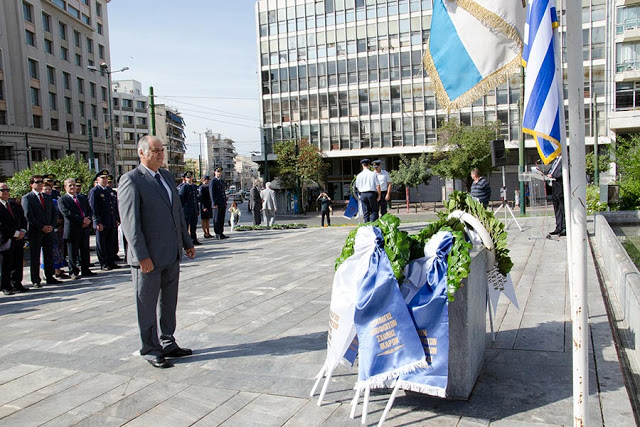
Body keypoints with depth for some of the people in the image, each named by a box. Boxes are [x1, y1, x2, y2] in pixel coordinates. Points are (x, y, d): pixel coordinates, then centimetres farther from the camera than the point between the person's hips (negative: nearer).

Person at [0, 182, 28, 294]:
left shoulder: (15, 205, 16)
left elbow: (23, 219, 17)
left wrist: (22, 231, -1)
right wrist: (15, 233, -15)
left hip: (18, 239, 6)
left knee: (18, 263, 10)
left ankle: (17, 284, 20)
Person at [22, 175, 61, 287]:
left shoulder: (48, 197, 16)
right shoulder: (27, 198, -2)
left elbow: (54, 214, 14)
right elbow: (28, 215, -10)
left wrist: (51, 226, -3)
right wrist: (41, 227, -13)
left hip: (48, 231, 5)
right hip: (35, 232, -5)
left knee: (49, 255, 7)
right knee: (35, 257, 1)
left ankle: (50, 277, 14)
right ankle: (36, 280, 7)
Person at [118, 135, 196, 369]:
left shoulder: (167, 176, 12)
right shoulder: (131, 180, -11)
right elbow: (130, 221, -16)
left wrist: (187, 242, 17)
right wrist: (142, 256, -20)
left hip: (171, 254, 7)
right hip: (148, 257, -7)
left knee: (168, 303, 16)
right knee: (148, 306, 6)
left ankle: (167, 344, 30)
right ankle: (150, 350, 20)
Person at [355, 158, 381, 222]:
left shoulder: (359, 175, 4)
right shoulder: (373, 174, -3)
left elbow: (357, 187, 11)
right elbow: (378, 185, -4)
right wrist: (379, 195, 3)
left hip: (363, 194, 3)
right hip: (372, 193, -2)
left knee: (365, 212, 7)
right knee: (374, 211, 1)